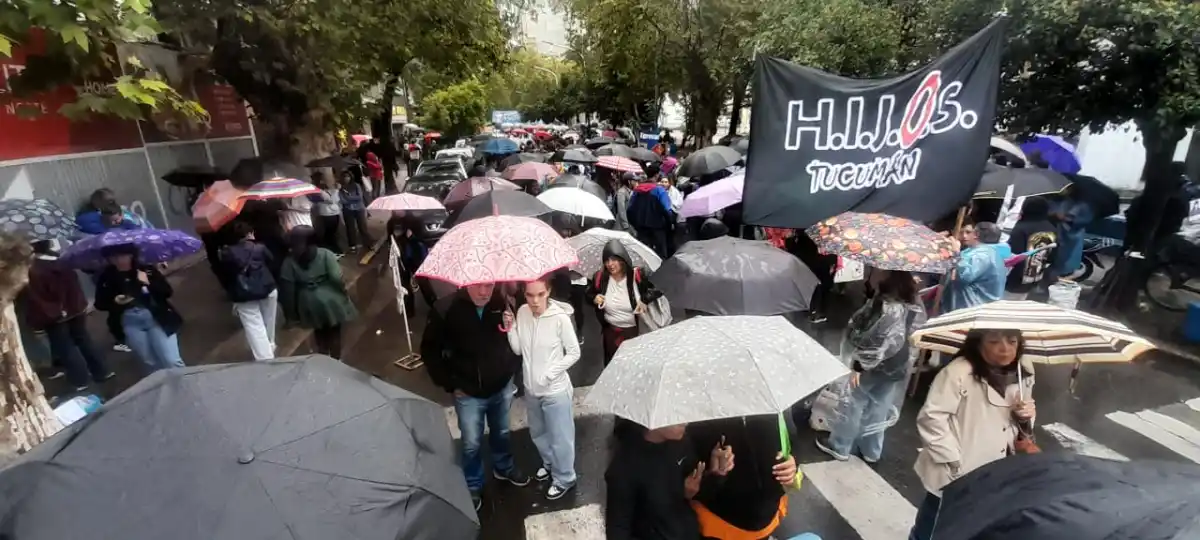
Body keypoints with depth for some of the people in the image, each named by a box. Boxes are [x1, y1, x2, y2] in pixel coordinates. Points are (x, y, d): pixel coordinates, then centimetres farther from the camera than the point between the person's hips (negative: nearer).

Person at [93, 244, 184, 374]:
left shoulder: (147, 270, -4)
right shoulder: (106, 277, 0)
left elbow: (167, 291, -5)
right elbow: (100, 304, 8)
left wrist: (148, 283, -21)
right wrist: (114, 301, -12)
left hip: (157, 318, -2)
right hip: (130, 323, 2)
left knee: (172, 361, -9)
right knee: (150, 364, 12)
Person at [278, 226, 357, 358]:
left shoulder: (289, 262, -10)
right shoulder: (326, 255, -15)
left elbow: (288, 290, -7)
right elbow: (336, 278, -20)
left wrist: (292, 313, 3)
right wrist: (344, 293, -3)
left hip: (310, 305, 2)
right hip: (331, 300, -2)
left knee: (320, 334, 25)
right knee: (334, 332, 18)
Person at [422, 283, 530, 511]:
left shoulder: (503, 303, -16)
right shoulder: (445, 310, -21)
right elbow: (429, 350, -8)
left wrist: (513, 369, -1)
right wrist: (450, 384, -7)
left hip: (502, 387, 2)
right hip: (468, 394, -2)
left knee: (501, 433, 24)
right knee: (471, 444, 13)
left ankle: (504, 468, 51)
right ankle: (473, 486, 39)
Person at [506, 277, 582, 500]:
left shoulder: (560, 318, -22)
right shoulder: (522, 312, -7)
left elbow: (574, 352, -12)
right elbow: (518, 350, -1)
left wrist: (550, 373, -17)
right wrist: (511, 328, -16)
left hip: (555, 390, -6)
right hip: (531, 388, 6)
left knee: (560, 437, 10)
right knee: (537, 433, 26)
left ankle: (564, 479, 34)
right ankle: (549, 464, 52)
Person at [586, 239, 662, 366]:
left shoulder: (638, 275, -19)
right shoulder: (600, 277, -11)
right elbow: (588, 293, 8)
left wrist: (645, 300, -21)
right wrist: (594, 298, -14)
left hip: (636, 330, -2)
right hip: (611, 331, 2)